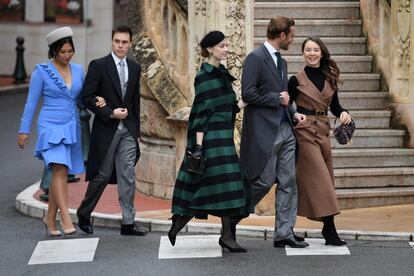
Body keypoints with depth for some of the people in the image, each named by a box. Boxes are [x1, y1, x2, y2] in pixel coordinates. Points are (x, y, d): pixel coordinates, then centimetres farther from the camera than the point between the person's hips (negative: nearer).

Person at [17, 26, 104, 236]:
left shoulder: (78, 70, 10)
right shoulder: (42, 71, -2)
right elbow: (31, 102, 0)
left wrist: (97, 101, -3)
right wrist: (24, 130, -2)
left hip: (72, 127, 5)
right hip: (51, 126, -5)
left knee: (60, 173, 6)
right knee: (60, 170, -19)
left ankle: (50, 218, 17)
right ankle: (65, 218, -24)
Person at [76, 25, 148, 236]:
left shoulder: (135, 68, 10)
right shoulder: (98, 66, -6)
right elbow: (87, 97, -9)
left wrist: (136, 128, 13)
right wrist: (110, 113, -15)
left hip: (128, 130, 4)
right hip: (106, 129, -4)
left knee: (128, 176, 1)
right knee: (102, 175, 2)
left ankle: (128, 223, 3)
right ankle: (84, 214, 21)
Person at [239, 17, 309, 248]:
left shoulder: (281, 62, 18)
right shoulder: (256, 58, -10)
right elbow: (248, 94, -18)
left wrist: (293, 112, 9)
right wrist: (277, 99, -11)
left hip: (285, 130, 9)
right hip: (264, 131, -9)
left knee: (289, 183, 5)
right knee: (264, 181, -5)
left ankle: (284, 233, 9)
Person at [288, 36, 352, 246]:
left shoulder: (329, 79, 10)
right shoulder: (297, 80, -3)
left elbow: (334, 106, 15)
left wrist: (343, 113, -4)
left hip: (323, 132, 6)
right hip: (305, 132, -5)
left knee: (323, 180, 8)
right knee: (320, 179, -11)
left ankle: (328, 229, 15)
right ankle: (330, 230, -13)